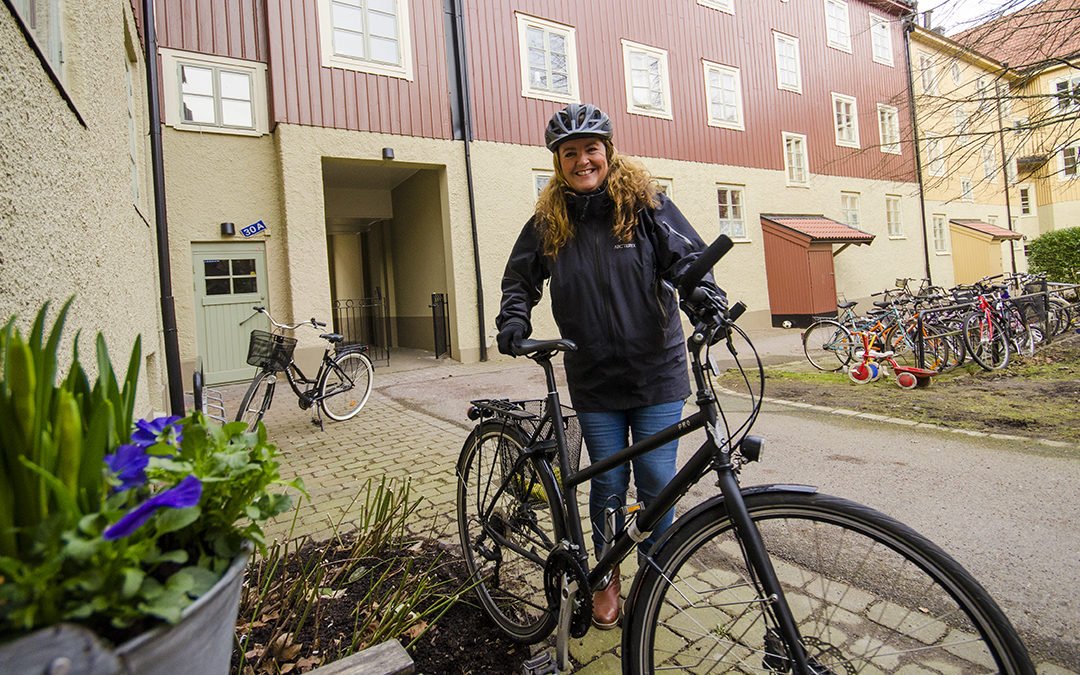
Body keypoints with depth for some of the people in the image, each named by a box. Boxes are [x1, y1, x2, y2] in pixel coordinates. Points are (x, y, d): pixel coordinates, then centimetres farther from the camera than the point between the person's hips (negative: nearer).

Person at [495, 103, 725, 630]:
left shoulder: (644, 203, 0)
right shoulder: (548, 221, 5)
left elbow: (687, 256, -6)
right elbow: (520, 279, 12)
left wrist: (706, 294, -27)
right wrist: (514, 320, -7)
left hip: (656, 374, -1)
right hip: (594, 380, 1)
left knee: (657, 484, 4)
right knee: (607, 484, 10)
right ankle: (607, 577, 35)